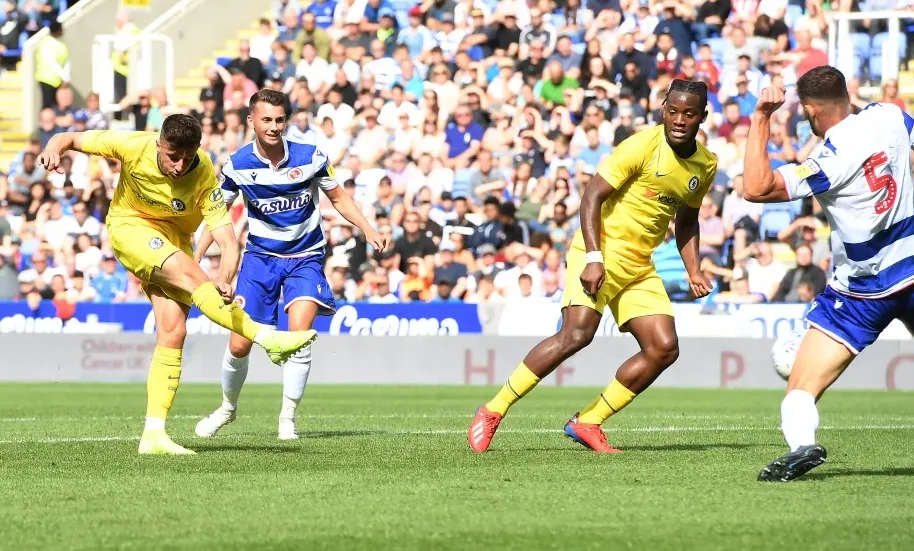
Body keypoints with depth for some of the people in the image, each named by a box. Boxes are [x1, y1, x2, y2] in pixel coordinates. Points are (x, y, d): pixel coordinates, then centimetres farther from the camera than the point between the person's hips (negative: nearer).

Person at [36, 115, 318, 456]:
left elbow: (228, 242, -29)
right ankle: (269, 339, -31)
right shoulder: (133, 147, -24)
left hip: (173, 238, 2)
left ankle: (153, 434, -9)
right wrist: (54, 149, -34)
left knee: (173, 332, -12)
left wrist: (225, 278, -50)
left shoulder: (204, 178, -24)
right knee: (191, 275, -29)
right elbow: (70, 139, -10)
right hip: (129, 226, -2)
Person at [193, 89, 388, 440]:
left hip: (305, 257, -1)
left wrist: (368, 230, -9)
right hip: (260, 256, 1)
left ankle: (288, 417, -12)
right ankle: (228, 407, 26)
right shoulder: (237, 165, -10)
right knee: (239, 345, -3)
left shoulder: (310, 157, -12)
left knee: (299, 331, -24)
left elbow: (339, 198, 4)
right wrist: (193, 260, -5)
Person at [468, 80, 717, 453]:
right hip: (601, 251, -7)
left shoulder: (706, 165, 7)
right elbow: (592, 197, -15)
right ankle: (492, 412, -16)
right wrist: (593, 258, -24)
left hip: (639, 266, 7)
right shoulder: (642, 147, -14)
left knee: (664, 348, -5)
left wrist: (693, 271, 11)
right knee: (577, 333, -25)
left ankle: (587, 422, 4)